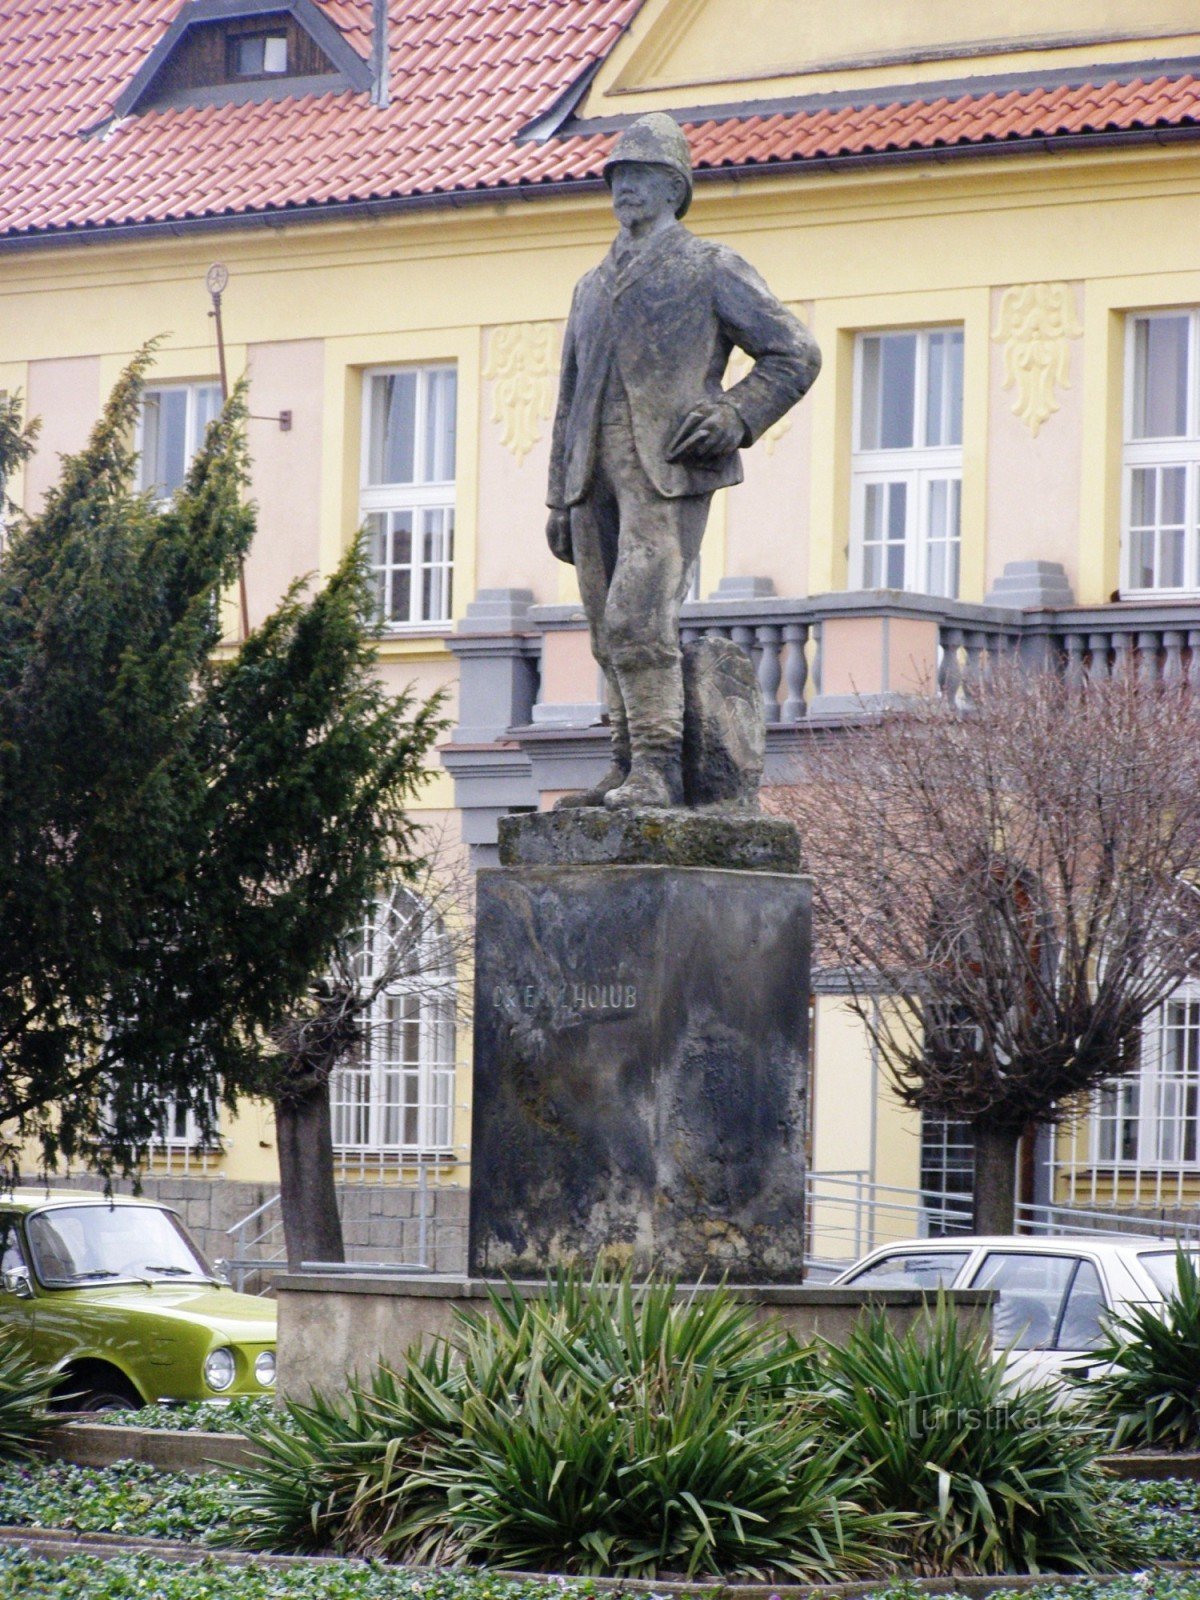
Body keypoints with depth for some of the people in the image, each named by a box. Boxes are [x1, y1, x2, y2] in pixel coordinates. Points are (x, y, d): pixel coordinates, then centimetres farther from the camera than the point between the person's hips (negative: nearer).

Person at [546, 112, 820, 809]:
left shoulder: (711, 268, 7)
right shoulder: (594, 285, 26)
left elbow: (795, 353, 4)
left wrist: (734, 417, -9)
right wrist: (560, 499, 18)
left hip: (667, 468, -7)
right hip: (596, 475, 7)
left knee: (637, 618, -19)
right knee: (612, 636, 4)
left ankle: (657, 770, -19)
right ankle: (631, 767, 8)